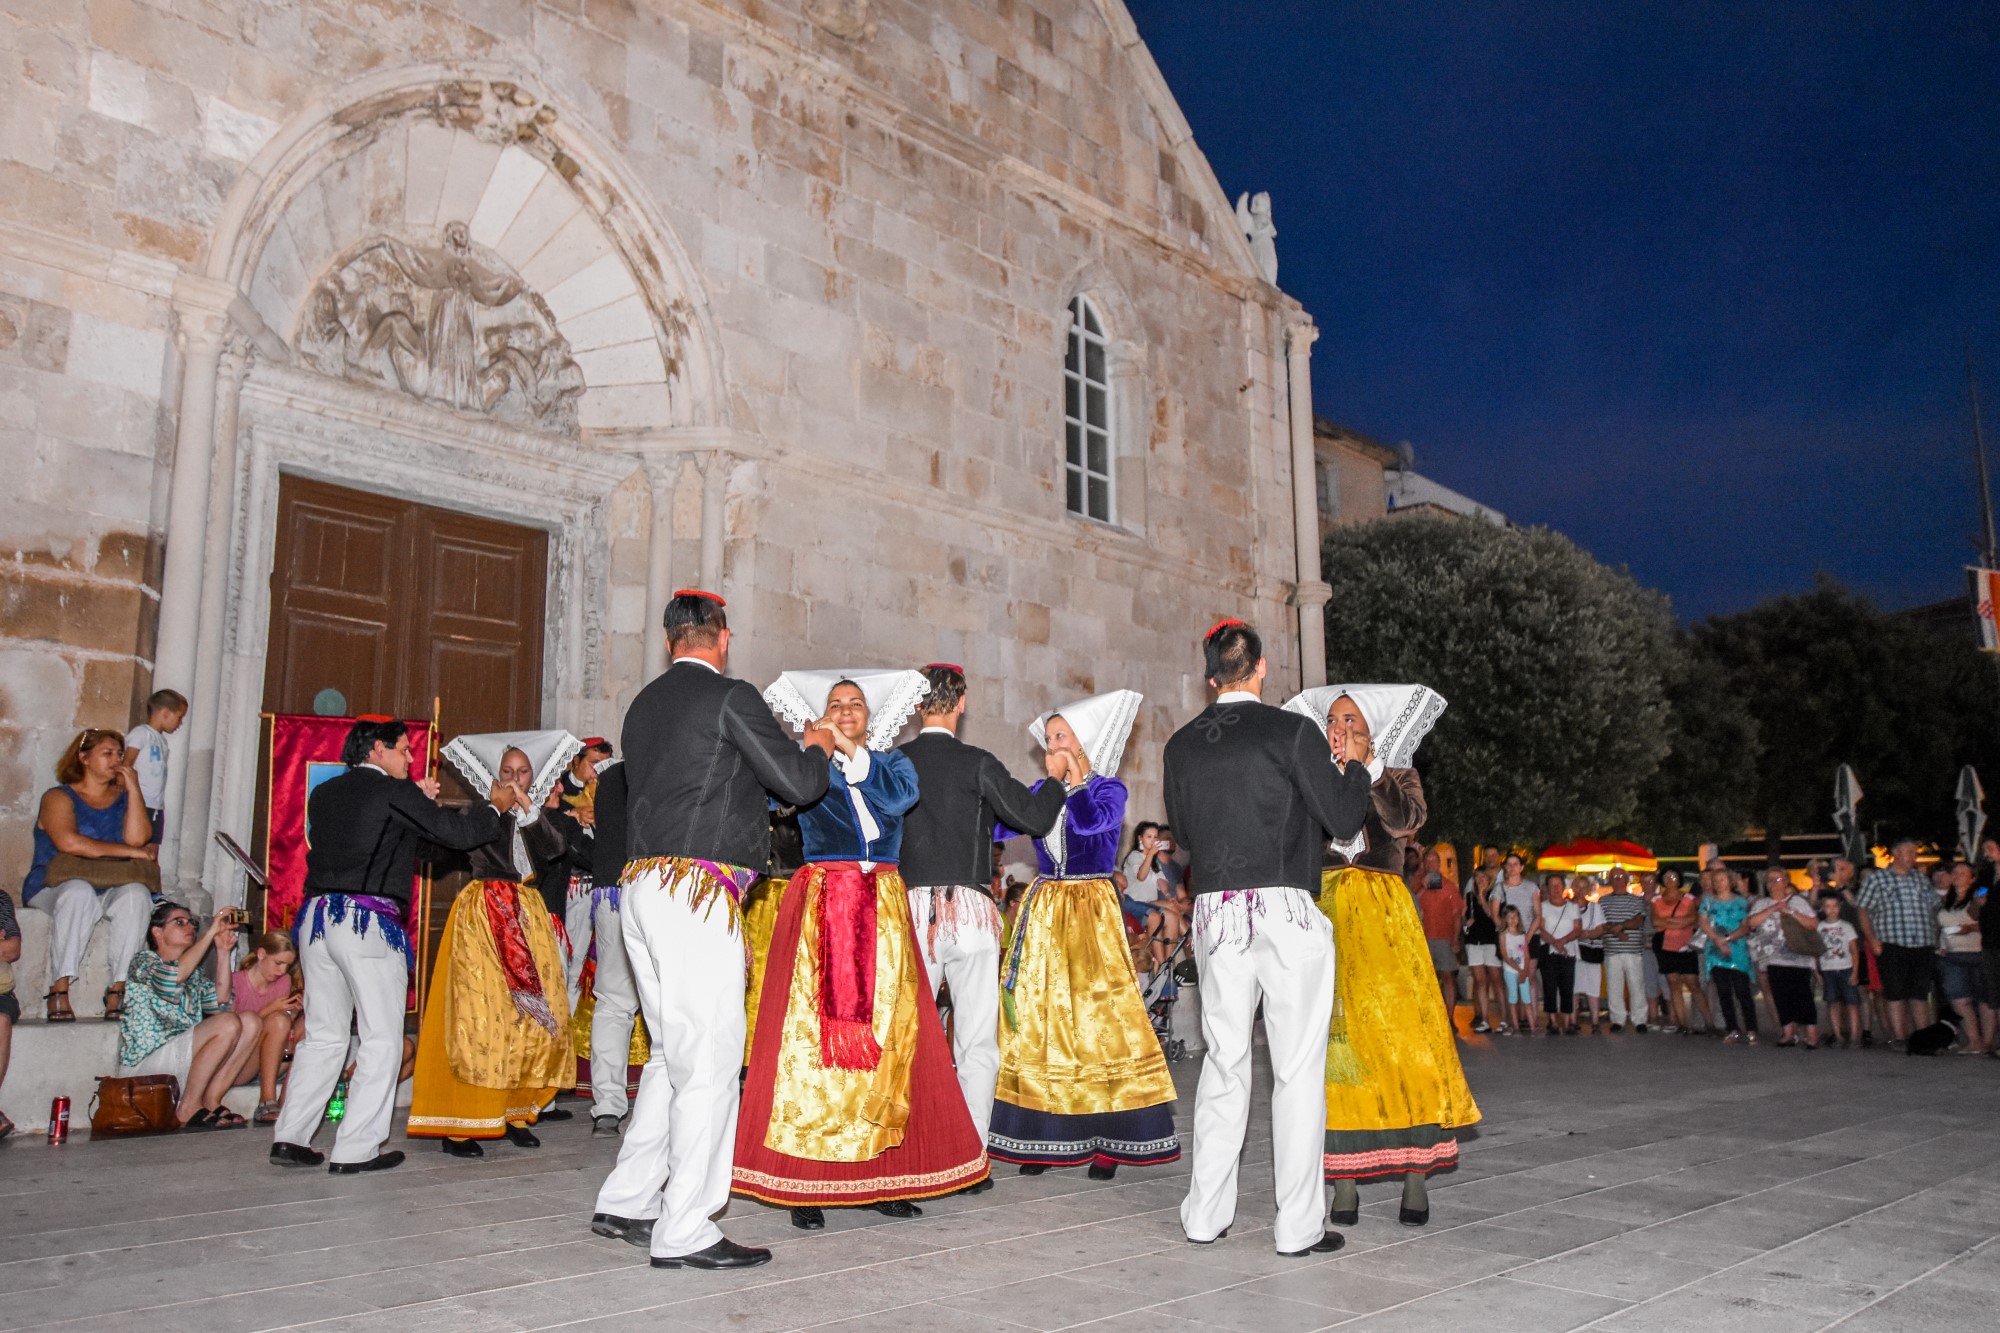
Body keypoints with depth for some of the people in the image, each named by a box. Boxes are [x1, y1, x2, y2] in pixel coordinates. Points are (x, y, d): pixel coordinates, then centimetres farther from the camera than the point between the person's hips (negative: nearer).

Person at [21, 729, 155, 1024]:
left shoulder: (123, 798, 17)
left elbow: (138, 838, -4)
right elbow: (68, 843, -15)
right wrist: (131, 852, -13)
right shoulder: (59, 797, 5)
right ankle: (59, 991, -34)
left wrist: (133, 789, -1)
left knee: (137, 894, -31)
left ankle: (118, 990, -34)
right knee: (79, 891, -37)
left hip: (110, 891, 3)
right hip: (54, 887, -3)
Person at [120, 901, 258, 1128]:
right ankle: (188, 1109, -16)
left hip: (184, 1063, 7)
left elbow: (220, 1003, 4)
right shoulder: (143, 960, 0)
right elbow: (171, 978, -24)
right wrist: (210, 933, -21)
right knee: (229, 1023, -25)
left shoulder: (194, 973, 21)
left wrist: (223, 952, 0)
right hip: (143, 1063, -7)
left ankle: (211, 1101, -11)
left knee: (250, 1022, -9)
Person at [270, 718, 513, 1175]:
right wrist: (495, 806, 14)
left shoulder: (324, 793, 16)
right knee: (382, 1039, 1)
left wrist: (419, 801, 24)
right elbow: (458, 833, -3)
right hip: (371, 921, -7)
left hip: (317, 915, 7)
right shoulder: (395, 793, -4)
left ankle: (289, 1137, 13)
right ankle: (355, 1150, 1)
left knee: (323, 1035, 16)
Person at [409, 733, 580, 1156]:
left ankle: (516, 1113, 9)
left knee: (538, 1016, -2)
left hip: (529, 920, 4)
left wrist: (528, 809, -18)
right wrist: (494, 806, -19)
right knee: (476, 1018, -11)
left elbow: (554, 850, -7)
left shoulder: (542, 815, 14)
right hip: (482, 917, -4)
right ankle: (458, 1124, -8)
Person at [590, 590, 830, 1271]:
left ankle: (625, 1203, 22)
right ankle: (685, 1231, 0)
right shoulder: (731, 696, -8)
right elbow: (798, 783, -7)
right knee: (708, 1060, -4)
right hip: (696, 891, -9)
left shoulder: (644, 704, 15)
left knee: (671, 1054, 17)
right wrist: (816, 748, 14)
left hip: (641, 887, 9)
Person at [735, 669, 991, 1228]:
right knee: (810, 1033, -8)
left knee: (889, 1036, -2)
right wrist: (818, 749, -12)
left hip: (882, 912, 2)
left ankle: (881, 1177, 5)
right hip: (819, 907, -2)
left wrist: (852, 751, -7)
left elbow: (900, 796, -7)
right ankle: (806, 1181, -3)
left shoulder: (891, 761, 16)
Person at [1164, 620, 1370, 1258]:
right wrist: (1352, 764, 14)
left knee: (1224, 1061, 12)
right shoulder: (1293, 732, -7)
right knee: (1298, 1067, 2)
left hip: (1216, 912, 4)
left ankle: (1205, 1215, 17)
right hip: (1287, 911, -4)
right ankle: (1299, 1224, 7)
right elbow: (1344, 820, -5)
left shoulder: (1183, 745, 6)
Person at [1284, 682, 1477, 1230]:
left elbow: (1404, 821, -10)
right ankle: (1346, 1179, 0)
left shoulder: (1397, 775, 11)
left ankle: (1415, 1175, -2)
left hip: (1381, 913, -1)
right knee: (1333, 1040, -4)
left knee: (1400, 1034, -8)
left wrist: (1366, 765, -10)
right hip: (1323, 912, 1)